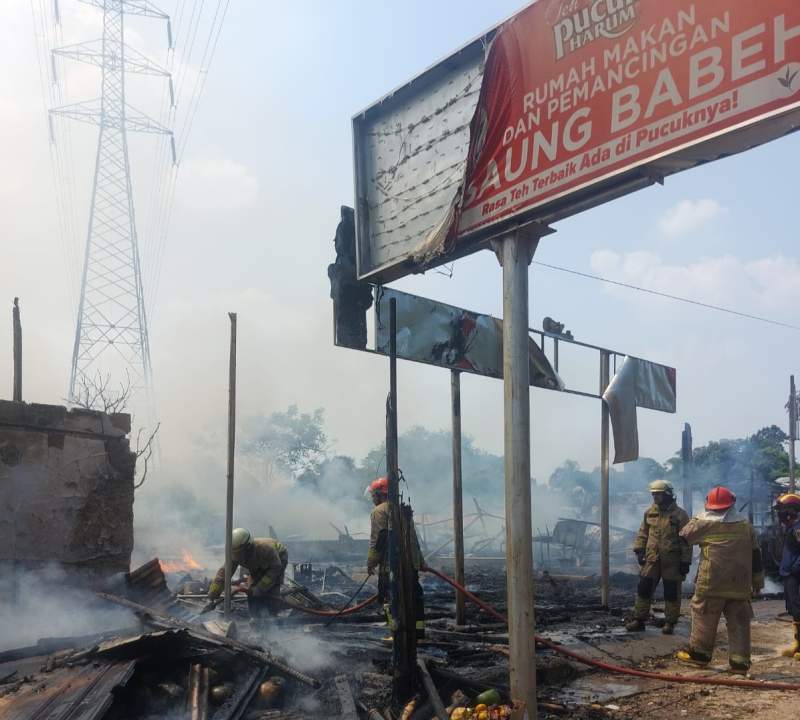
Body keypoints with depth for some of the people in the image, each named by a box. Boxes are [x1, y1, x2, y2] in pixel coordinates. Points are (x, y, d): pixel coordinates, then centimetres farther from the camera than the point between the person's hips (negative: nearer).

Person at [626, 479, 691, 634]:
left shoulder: (680, 514, -6)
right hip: (651, 559, 4)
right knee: (644, 589, 3)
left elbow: (686, 540, -7)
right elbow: (642, 533, 15)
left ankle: (670, 623, 16)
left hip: (672, 561, -4)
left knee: (671, 592, 4)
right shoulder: (650, 512, 8)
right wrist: (639, 550, 4)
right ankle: (639, 620, 11)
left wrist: (685, 561, -9)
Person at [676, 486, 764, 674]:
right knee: (739, 622, 8)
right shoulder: (746, 526, 8)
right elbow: (756, 556, 13)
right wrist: (758, 582, 21)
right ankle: (740, 662, 7)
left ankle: (699, 653, 14)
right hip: (740, 584, 3)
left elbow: (684, 535, 11)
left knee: (704, 617, 8)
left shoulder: (705, 524, -5)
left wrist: (698, 517, 25)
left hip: (712, 583, -3)